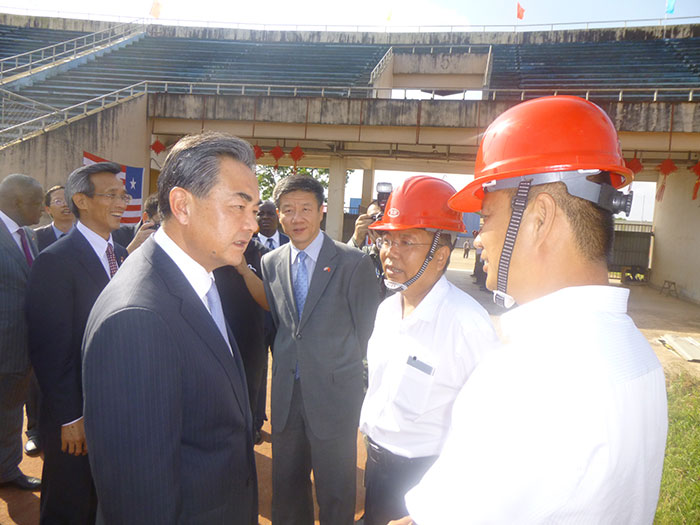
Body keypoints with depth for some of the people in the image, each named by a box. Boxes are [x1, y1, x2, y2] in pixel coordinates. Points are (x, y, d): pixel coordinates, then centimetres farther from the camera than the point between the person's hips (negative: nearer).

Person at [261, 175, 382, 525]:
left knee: (335, 494, 12)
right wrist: (286, 362, 8)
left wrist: (345, 369, -2)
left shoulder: (353, 263, -11)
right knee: (286, 487, 20)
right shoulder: (270, 263, 4)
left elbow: (367, 328, -6)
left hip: (335, 394, -4)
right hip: (286, 392, 4)